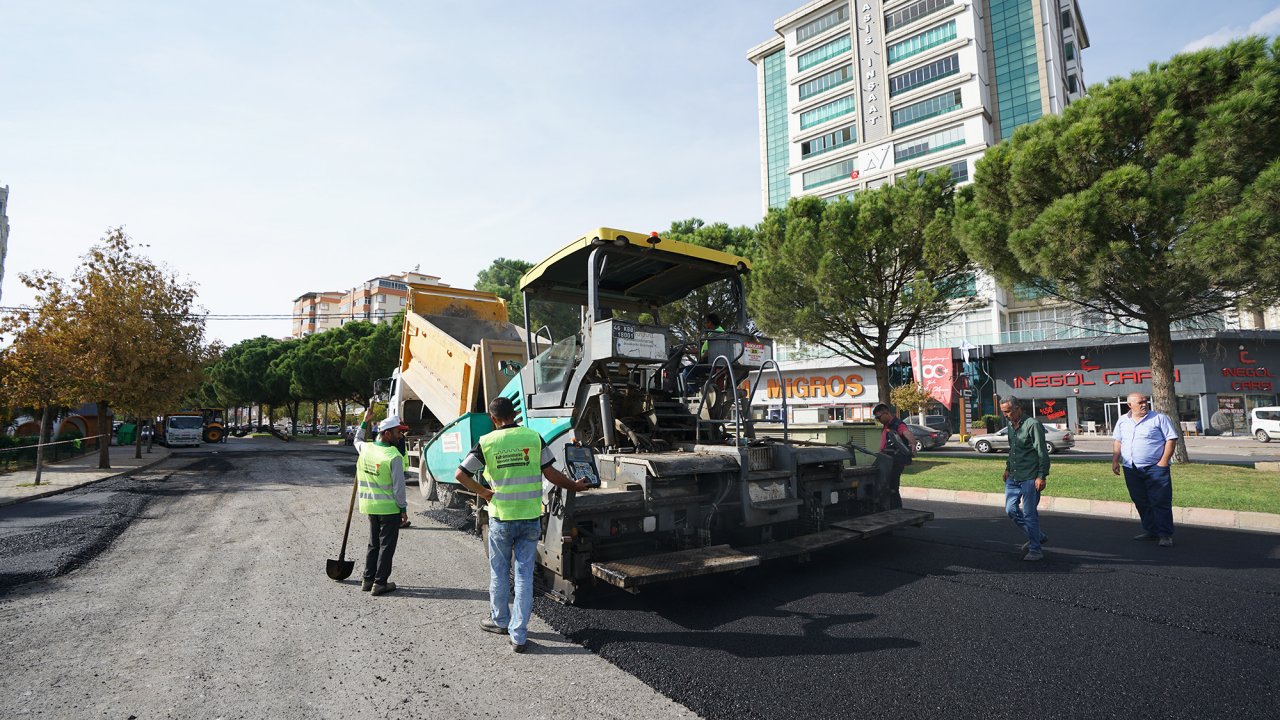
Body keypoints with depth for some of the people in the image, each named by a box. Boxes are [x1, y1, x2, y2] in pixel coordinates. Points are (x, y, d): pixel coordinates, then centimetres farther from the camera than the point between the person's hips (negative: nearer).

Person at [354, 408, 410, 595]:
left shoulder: (366, 448, 0)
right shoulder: (394, 456, -19)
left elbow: (357, 440, 27)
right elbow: (398, 486, -17)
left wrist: (364, 422, 32)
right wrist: (403, 509, -7)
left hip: (371, 506, 7)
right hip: (389, 508, -7)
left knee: (373, 544, 19)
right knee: (386, 545, 5)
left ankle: (368, 579, 25)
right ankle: (380, 583, 8)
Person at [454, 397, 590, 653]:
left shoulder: (487, 442, -6)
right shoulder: (533, 437, -4)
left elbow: (460, 474, -6)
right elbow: (551, 473, -3)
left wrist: (483, 492, 5)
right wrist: (574, 486, 11)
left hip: (501, 518, -1)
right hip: (530, 517, 1)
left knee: (499, 572, 19)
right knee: (525, 575, 9)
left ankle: (500, 620, 37)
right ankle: (519, 635, 12)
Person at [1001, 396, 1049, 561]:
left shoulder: (1032, 425, -13)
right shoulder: (1010, 426, 12)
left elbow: (1042, 453, -15)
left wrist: (1042, 476, -18)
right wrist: (1008, 468, 23)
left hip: (1030, 478, -8)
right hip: (1013, 478, 8)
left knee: (1029, 513, -3)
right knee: (1011, 510, 10)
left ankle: (1035, 550, 10)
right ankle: (1037, 536, 29)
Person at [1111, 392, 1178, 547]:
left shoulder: (1159, 418, -1)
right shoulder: (1122, 421, 11)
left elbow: (1171, 439, -4)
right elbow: (1117, 441, 17)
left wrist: (1164, 461, -11)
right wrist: (1115, 460, 9)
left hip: (1155, 468, -4)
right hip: (1131, 469, 4)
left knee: (1160, 502, -4)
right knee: (1141, 503, 11)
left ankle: (1165, 535, 1)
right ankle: (1150, 531, 22)